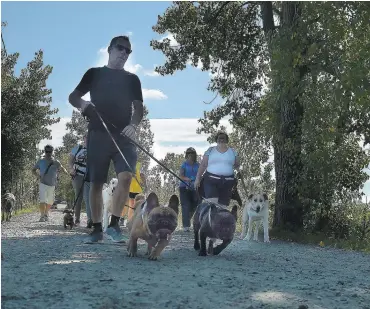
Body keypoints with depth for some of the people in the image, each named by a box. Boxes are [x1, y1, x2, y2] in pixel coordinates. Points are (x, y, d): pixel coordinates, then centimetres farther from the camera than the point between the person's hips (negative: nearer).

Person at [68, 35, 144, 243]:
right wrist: (82, 104, -13)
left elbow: (139, 108, 10)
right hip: (98, 135, 0)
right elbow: (73, 97, 11)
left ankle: (114, 225, -10)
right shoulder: (94, 73, 13)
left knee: (126, 176, -19)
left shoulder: (132, 79, 16)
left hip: (124, 136, 1)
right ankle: (97, 229, 10)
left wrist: (133, 125, -11)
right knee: (96, 183, 0)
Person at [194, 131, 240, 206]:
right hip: (211, 180, -2)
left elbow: (237, 165, 19)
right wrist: (198, 179, 5)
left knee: (223, 205, 1)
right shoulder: (210, 150, 10)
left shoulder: (232, 151, 14)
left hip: (227, 182, 2)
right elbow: (203, 165, 8)